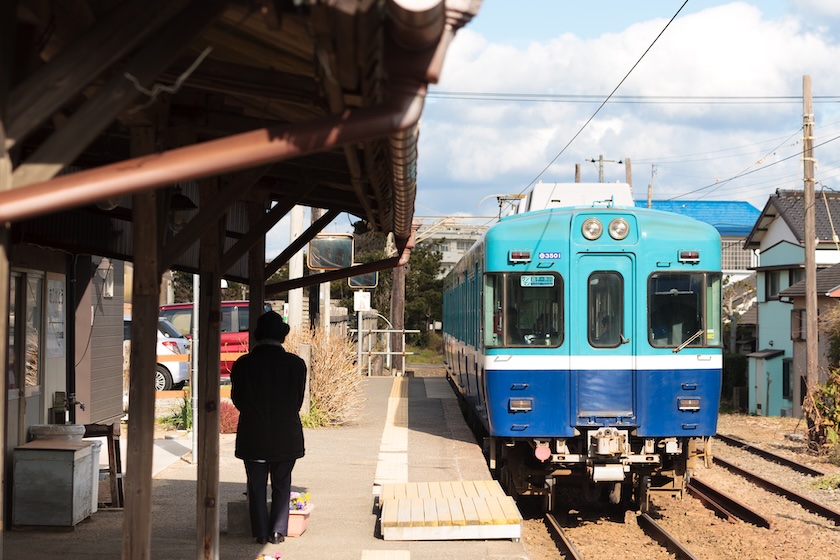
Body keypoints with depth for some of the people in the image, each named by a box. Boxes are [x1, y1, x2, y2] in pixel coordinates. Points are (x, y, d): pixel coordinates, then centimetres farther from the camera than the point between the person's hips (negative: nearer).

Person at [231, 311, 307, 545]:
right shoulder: (296, 364, -8)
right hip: (286, 436, 0)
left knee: (256, 486, 9)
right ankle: (278, 531, 9)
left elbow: (237, 399, 2)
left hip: (253, 436, 0)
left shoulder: (243, 364, -8)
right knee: (281, 486, 12)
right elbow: (298, 400, 0)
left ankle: (261, 532, 9)